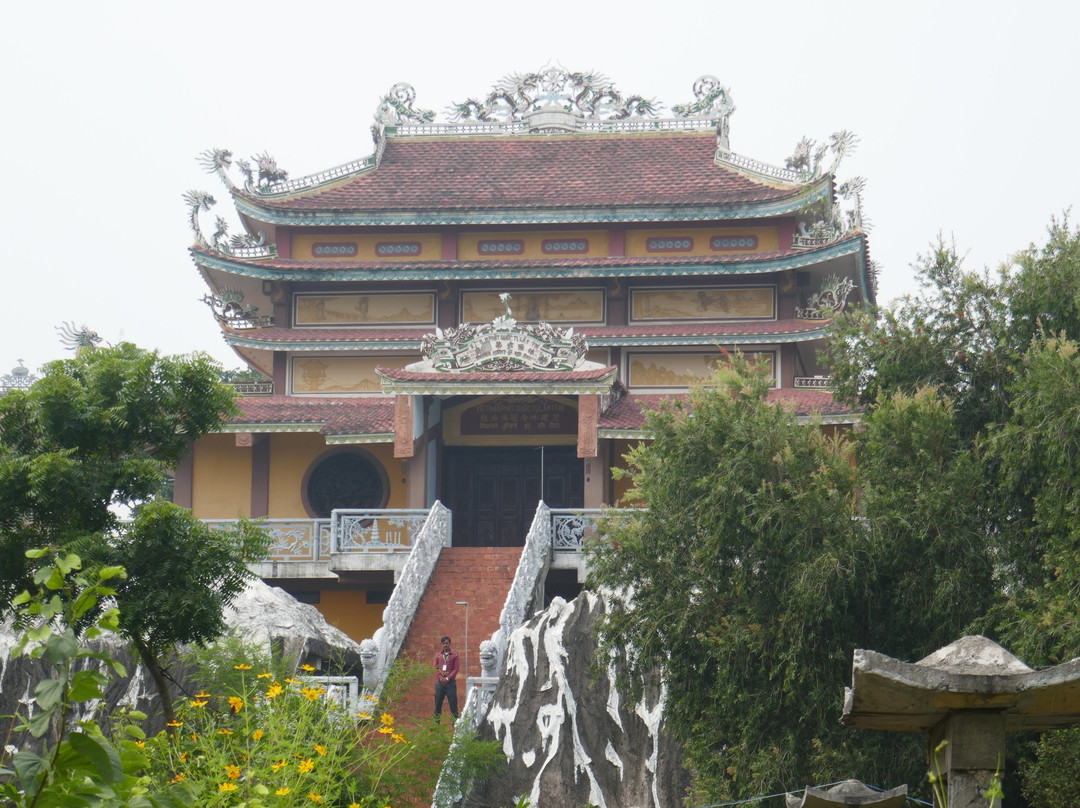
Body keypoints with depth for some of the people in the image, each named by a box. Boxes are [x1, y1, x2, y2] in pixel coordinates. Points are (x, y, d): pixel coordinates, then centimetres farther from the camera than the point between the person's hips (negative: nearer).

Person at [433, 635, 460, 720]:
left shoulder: (454, 656, 7)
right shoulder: (438, 655, 13)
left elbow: (455, 669, 0)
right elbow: (435, 668, 7)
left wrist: (447, 678, -12)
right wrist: (441, 678, -8)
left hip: (450, 682, -2)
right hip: (440, 683, 2)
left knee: (453, 703, -4)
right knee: (438, 703, 3)